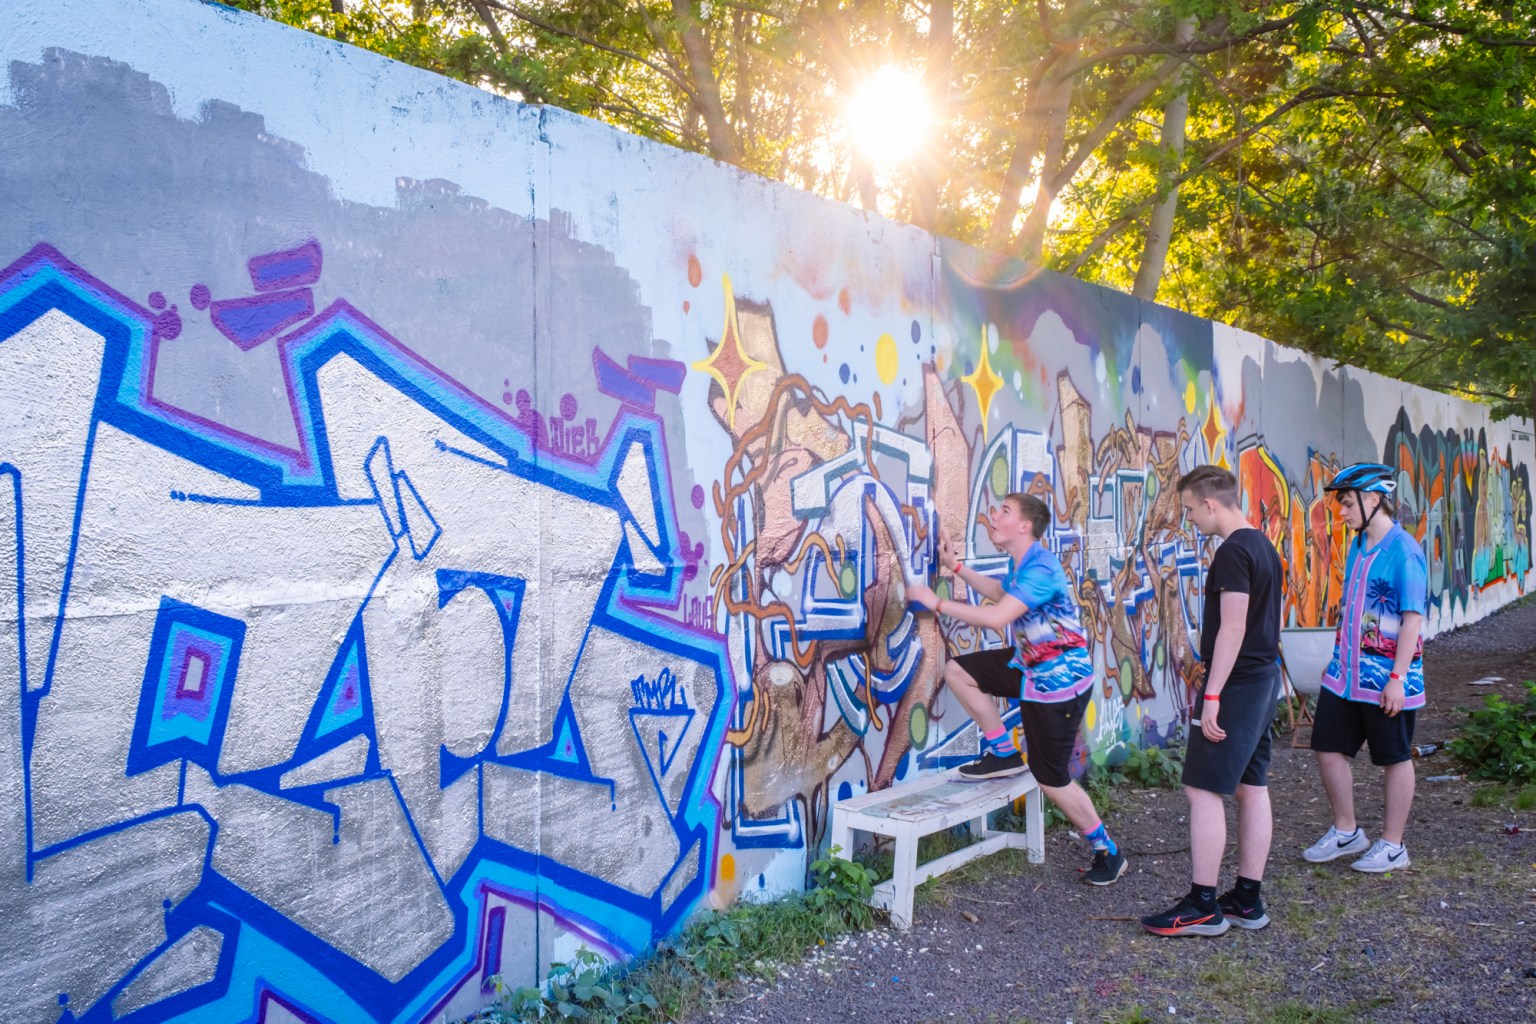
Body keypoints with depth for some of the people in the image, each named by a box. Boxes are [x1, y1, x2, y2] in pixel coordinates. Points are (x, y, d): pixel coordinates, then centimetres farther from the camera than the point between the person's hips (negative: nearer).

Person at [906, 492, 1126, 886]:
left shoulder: (1040, 570, -26)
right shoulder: (1021, 563, 4)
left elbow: (997, 617, -35)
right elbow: (1002, 593, 26)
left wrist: (936, 603, -27)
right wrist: (956, 566, 21)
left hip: (1058, 678, -9)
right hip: (1030, 665, 9)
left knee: (1051, 778, 0)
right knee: (958, 671, 5)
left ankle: (1108, 853, 19)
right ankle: (1003, 753, 14)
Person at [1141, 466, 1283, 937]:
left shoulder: (1233, 552, -17)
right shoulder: (1264, 547, 14)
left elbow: (1232, 627, -22)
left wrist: (1212, 695, -21)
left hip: (1236, 683, -10)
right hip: (1264, 678, 10)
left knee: (1203, 790, -6)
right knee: (1252, 788, 12)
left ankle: (1203, 906, -2)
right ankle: (1247, 900, 18)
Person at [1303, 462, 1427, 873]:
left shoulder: (1404, 550, -16)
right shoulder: (1358, 547, 10)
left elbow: (1413, 617, -18)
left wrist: (1398, 677, -21)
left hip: (1386, 679, -8)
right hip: (1347, 675, 8)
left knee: (1395, 759, 7)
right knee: (1328, 747, 10)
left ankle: (1392, 846, 20)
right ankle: (1346, 832, 27)